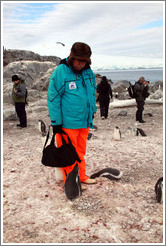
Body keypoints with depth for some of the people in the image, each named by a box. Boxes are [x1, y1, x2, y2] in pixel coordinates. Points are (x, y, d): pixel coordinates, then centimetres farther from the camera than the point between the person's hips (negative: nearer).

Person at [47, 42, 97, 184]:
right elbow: (53, 98, -12)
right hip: (67, 123, -6)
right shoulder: (60, 72, -12)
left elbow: (92, 93, 22)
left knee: (81, 151, 18)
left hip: (85, 121, 6)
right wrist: (56, 122, -12)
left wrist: (92, 111, 22)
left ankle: (82, 177, 33)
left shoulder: (89, 72, 8)